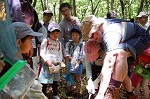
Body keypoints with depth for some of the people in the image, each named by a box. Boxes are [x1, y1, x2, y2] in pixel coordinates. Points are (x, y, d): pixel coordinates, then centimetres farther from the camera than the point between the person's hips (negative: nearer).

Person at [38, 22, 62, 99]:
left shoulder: (59, 43, 10)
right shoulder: (46, 41, -6)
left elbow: (60, 54, 11)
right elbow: (42, 53, -11)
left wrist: (59, 63, -4)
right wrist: (47, 61, -21)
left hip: (56, 65, 5)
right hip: (46, 64, -5)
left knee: (55, 81, 17)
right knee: (44, 82, 3)